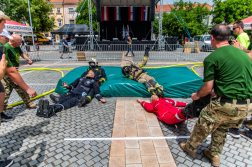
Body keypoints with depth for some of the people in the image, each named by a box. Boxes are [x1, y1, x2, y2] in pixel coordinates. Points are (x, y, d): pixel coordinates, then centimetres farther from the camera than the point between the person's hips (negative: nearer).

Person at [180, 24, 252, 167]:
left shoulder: (212, 58, -11)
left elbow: (207, 89, -10)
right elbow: (240, 80, 18)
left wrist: (197, 95, 11)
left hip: (226, 105, -7)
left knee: (203, 125, 16)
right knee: (222, 128, 28)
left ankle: (191, 147, 39)